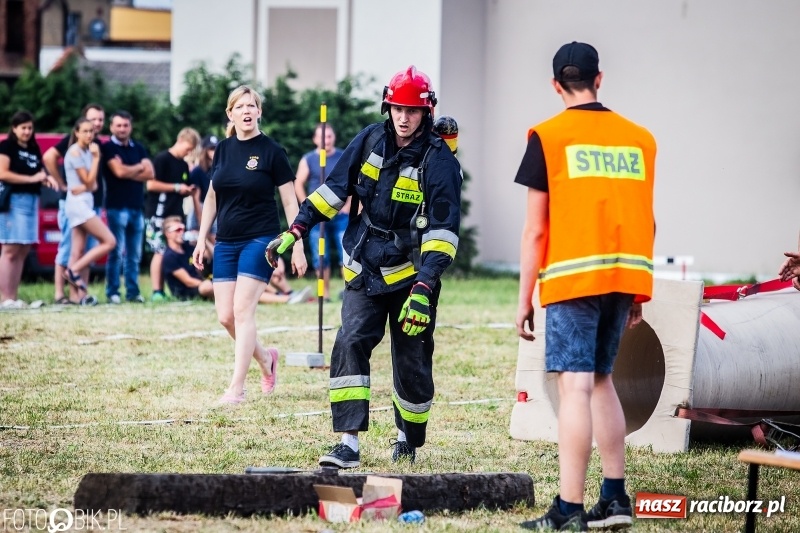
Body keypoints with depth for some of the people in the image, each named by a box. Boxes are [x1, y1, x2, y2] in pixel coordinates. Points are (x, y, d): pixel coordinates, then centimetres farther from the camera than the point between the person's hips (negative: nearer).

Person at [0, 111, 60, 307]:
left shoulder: (34, 149, 17)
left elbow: (39, 172, 22)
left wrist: (47, 178, -2)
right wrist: (32, 179, -16)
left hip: (31, 201, 8)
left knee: (23, 251, 5)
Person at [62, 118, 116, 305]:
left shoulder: (87, 151, 14)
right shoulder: (75, 152, -12)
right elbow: (88, 181, -14)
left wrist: (89, 185, -5)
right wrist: (96, 158, -11)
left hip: (85, 202, 9)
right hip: (78, 202, -9)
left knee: (78, 251, 3)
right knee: (109, 241, -11)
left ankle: (82, 294, 0)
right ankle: (73, 270, -9)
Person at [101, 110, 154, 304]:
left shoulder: (138, 148, 16)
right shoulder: (108, 148, 0)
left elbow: (150, 173, 4)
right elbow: (119, 171, -13)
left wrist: (128, 171, -7)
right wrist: (139, 167, 2)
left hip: (136, 207, 5)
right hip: (117, 206, -5)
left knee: (134, 254, 5)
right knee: (116, 252, -7)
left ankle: (133, 291, 8)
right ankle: (112, 292, -4)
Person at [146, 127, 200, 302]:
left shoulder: (184, 165, 19)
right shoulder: (162, 159, -5)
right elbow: (151, 184, -13)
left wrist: (188, 191, 5)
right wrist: (176, 187, -12)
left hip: (176, 214, 8)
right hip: (159, 214, -8)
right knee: (160, 252, -11)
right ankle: (157, 292, -12)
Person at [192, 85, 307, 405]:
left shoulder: (271, 151, -6)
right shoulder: (223, 150, 8)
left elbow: (290, 201, -3)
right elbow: (212, 197, 17)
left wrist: (297, 247, -6)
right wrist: (201, 240, 14)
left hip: (260, 240, -5)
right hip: (226, 243, 5)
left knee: (243, 310, -12)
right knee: (225, 316, 2)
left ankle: (237, 387, -9)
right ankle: (265, 358, 28)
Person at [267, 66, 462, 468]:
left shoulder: (439, 160, -11)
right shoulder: (371, 141, 2)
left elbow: (443, 230, -15)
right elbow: (334, 188, 10)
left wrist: (424, 288, -25)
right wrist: (296, 230, 2)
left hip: (409, 275, -3)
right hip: (365, 272, 3)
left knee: (412, 363, 4)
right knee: (350, 344, -15)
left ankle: (409, 439, 29)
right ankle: (348, 444, -19)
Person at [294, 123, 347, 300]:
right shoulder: (308, 160, 2)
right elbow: (298, 185, -1)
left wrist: (348, 205, -2)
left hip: (341, 214, 0)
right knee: (320, 257, 1)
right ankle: (325, 293, 7)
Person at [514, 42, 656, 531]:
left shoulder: (549, 137, -2)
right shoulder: (639, 139, 11)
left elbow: (536, 229, -4)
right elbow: (646, 220, 13)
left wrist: (525, 300, 0)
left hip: (573, 278, -5)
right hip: (624, 276, 5)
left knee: (576, 387, -8)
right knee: (601, 380, 17)